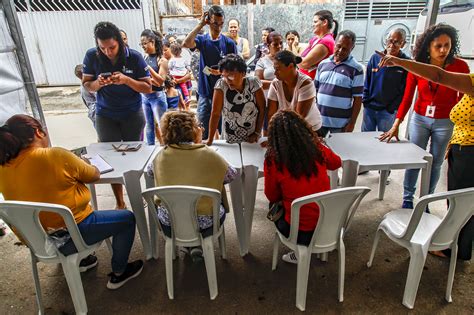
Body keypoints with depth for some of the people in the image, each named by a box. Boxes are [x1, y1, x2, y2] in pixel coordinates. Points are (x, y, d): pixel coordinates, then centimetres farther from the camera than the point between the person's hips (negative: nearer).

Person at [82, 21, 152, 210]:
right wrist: (98, 83, -23)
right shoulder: (92, 56, -7)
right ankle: (119, 203, 15)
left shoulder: (134, 57, -11)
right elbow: (86, 85, 0)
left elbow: (148, 88, -10)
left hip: (133, 115, -1)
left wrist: (126, 80, -25)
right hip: (105, 116, 1)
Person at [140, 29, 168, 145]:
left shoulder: (162, 60, -8)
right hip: (144, 95, 5)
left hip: (157, 96, -5)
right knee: (149, 125, 14)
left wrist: (148, 68, -21)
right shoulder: (144, 58, 6)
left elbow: (161, 81, -16)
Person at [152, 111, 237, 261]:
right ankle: (199, 245, 26)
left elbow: (150, 172, 13)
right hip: (205, 226, -2)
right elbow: (231, 175, -1)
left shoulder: (161, 156, -10)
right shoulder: (209, 154, -17)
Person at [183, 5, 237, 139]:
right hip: (205, 94, 1)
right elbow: (186, 43, -21)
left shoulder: (229, 43, -1)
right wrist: (200, 24, -16)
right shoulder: (202, 40, 1)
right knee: (203, 134, 7)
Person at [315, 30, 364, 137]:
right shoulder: (323, 64, 5)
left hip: (340, 123, -3)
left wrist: (352, 123, -10)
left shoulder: (356, 69, -7)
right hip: (319, 119, 4)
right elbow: (315, 89, 10)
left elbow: (358, 98, -7)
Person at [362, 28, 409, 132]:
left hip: (388, 111, -2)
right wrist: (365, 100, 1)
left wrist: (392, 108, -11)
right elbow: (367, 81, 8)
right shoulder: (375, 57, 2)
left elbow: (404, 90, -7)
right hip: (369, 108, 3)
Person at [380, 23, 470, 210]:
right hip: (419, 119, 1)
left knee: (435, 163, 9)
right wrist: (396, 125, -14)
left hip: (445, 122, 0)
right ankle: (407, 200, 18)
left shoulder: (460, 66, -11)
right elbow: (407, 98, -7)